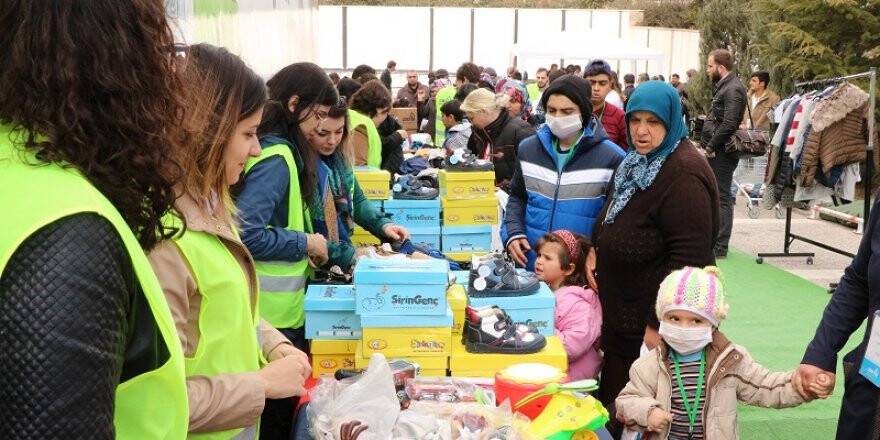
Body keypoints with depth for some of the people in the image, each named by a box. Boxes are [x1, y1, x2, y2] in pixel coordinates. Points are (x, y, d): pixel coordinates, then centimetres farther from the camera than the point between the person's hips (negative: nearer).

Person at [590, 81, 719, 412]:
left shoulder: (683, 173, -22)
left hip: (653, 322, -9)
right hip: (621, 313, 9)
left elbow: (689, 257, -26)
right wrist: (594, 249, 6)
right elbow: (614, 217, 25)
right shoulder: (638, 161, 10)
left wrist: (659, 323, -22)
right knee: (612, 406, 19)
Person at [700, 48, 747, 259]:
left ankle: (719, 247, 0)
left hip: (722, 153, -10)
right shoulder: (723, 86, 17)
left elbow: (728, 124, -24)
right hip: (715, 152, 10)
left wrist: (710, 146, -17)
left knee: (722, 198, -5)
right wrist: (706, 144, 12)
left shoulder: (733, 89, -15)